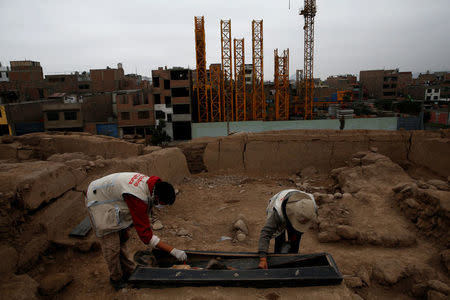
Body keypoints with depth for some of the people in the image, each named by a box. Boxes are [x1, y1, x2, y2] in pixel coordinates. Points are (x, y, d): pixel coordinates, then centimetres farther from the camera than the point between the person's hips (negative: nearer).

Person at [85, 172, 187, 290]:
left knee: (122, 239, 17)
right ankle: (116, 279, 20)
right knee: (112, 245, -2)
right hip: (98, 201, -8)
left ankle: (128, 272, 33)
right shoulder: (137, 198, -40)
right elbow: (145, 234, -36)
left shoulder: (150, 183, -15)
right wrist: (173, 251, -35)